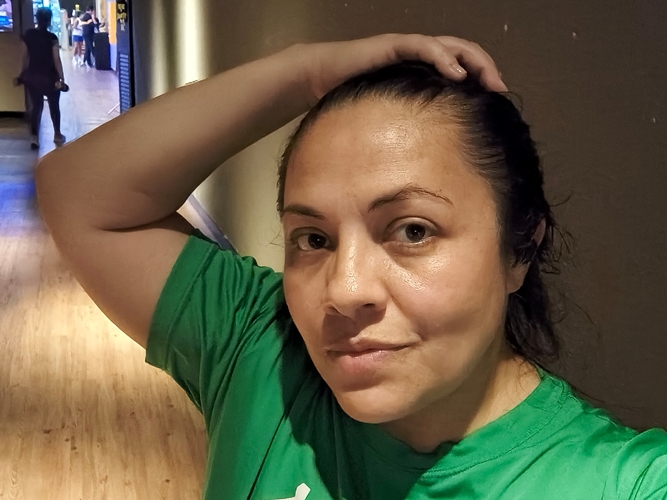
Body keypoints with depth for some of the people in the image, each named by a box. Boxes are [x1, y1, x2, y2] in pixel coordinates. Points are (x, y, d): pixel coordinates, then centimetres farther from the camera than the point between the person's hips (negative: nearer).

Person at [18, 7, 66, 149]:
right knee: (54, 105, 15)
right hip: (49, 76, -3)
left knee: (35, 105, 12)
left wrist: (22, 74, 14)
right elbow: (56, 60, -14)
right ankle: (57, 135, 26)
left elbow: (24, 57, 3)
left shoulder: (28, 35, -3)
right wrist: (62, 79, -9)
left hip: (32, 76, 3)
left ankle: (34, 137, 4)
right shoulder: (52, 38, -15)